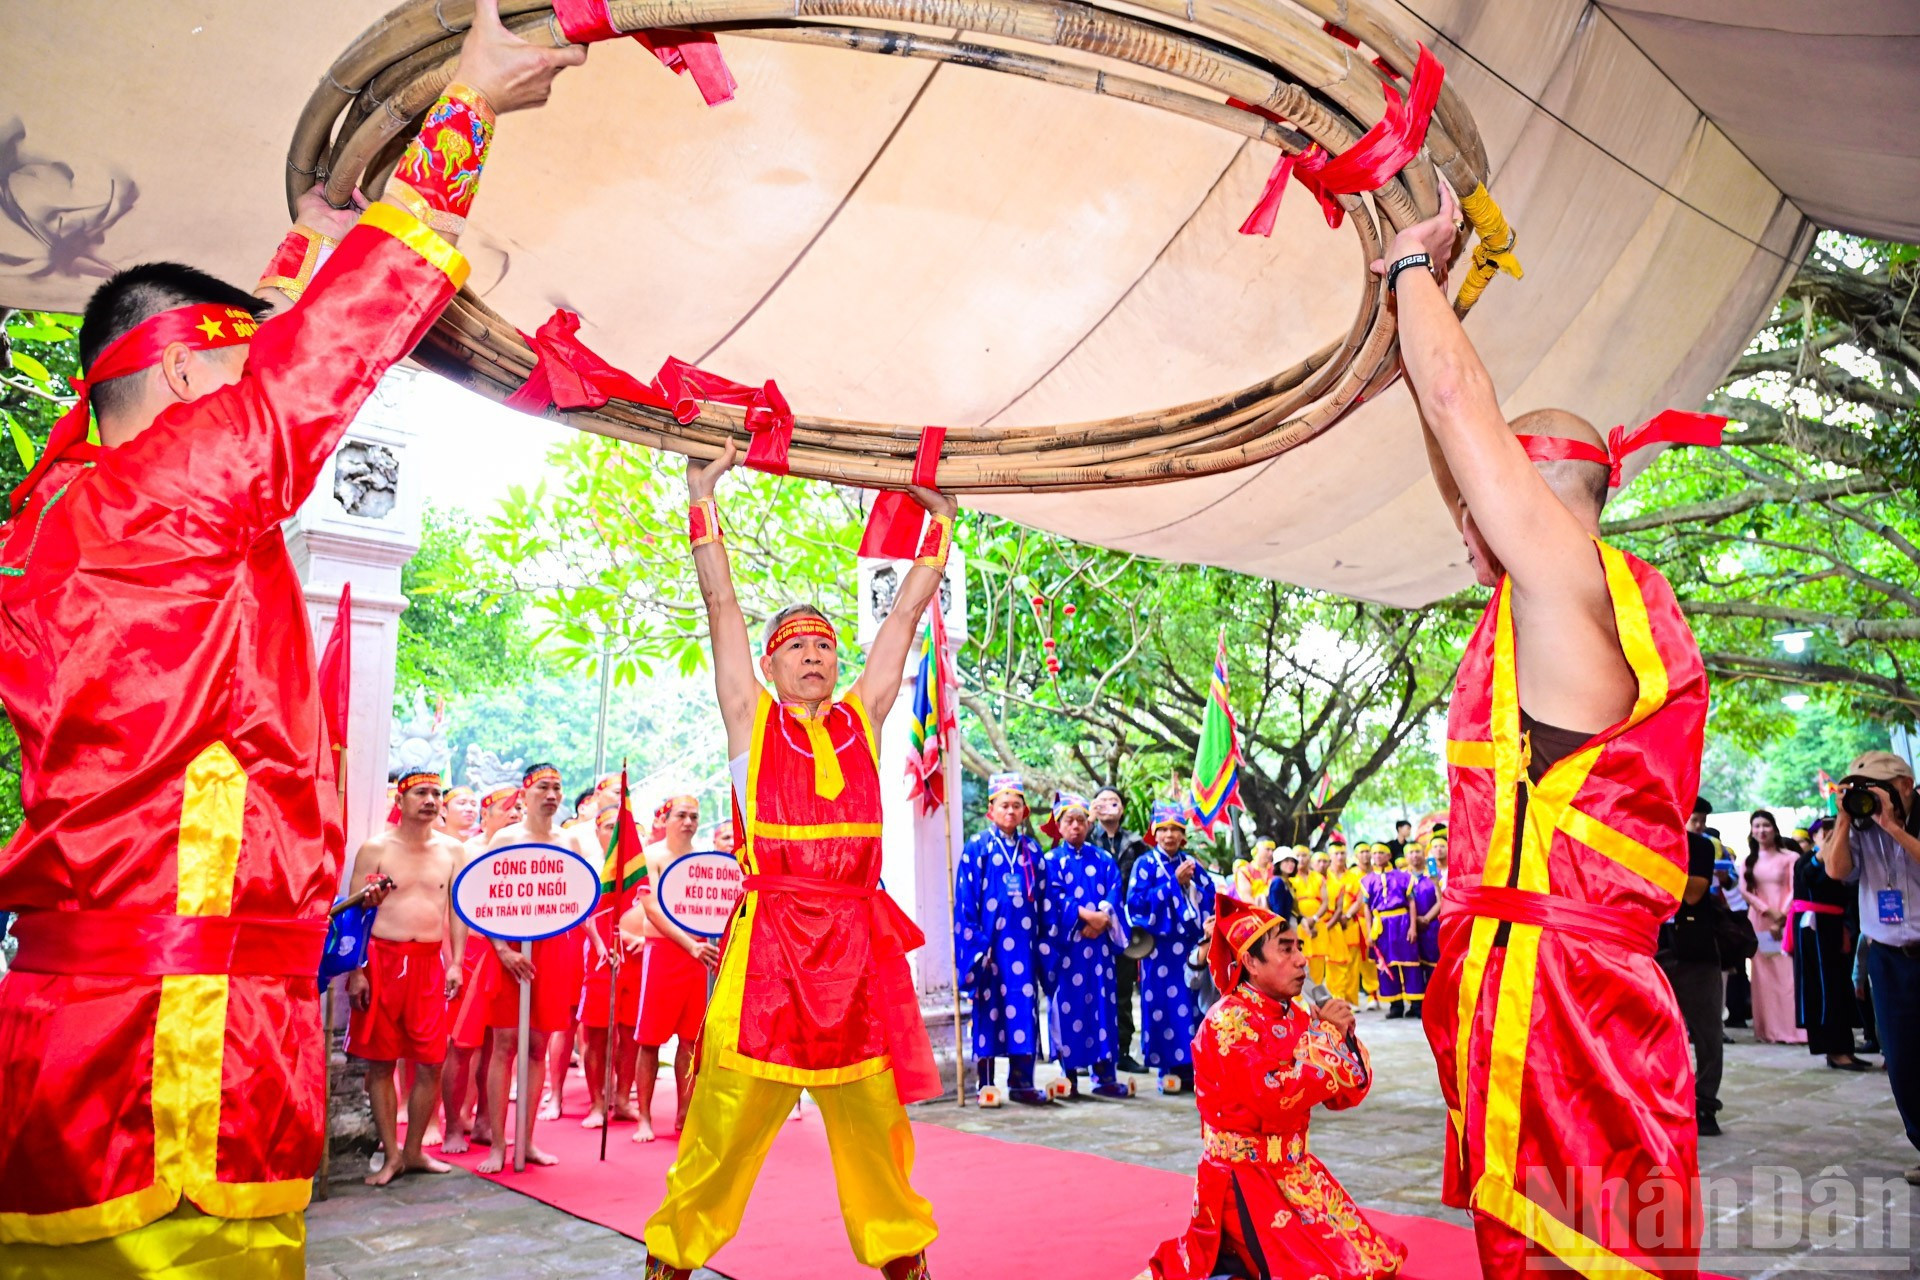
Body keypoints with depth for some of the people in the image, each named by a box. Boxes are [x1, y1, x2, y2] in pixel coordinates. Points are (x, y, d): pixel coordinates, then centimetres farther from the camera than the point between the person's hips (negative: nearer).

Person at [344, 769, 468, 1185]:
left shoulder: (452, 850, 8)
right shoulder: (376, 849, 0)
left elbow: (457, 908, 10)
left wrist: (456, 963, 2)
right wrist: (355, 971, -8)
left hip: (430, 962, 2)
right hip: (382, 959, -2)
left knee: (431, 1063, 2)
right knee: (380, 1062, 4)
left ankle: (413, 1151, 18)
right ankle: (391, 1154, 15)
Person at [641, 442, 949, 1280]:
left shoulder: (861, 719, 14)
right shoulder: (751, 720, 8)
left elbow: (906, 615, 17)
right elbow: (721, 603, 4)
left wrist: (938, 524, 19)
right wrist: (703, 496, 3)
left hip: (858, 939, 3)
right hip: (770, 934, -2)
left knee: (874, 1112, 9)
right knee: (728, 1114, 0)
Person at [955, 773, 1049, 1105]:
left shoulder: (1032, 850, 10)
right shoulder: (977, 848, -1)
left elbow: (1042, 898, 12)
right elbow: (965, 900, -4)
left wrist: (1042, 940, 6)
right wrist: (975, 944, -9)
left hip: (1023, 942, 3)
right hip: (989, 940, -3)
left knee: (1024, 1006, 3)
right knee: (989, 1006, 2)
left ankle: (1022, 1080, 12)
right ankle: (986, 1083, 10)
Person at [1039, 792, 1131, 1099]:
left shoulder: (1104, 859, 14)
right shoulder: (1053, 861, 5)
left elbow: (1114, 893, 3)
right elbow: (1053, 899, -6)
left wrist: (1103, 917, -15)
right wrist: (1084, 914, -18)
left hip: (1098, 941, 3)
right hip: (1065, 943, -2)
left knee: (1102, 1002, 2)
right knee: (1068, 1004, -2)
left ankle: (1105, 1076, 8)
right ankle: (1070, 1076, 5)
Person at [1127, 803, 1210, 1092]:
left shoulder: (1191, 864, 13)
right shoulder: (1146, 865, 2)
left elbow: (1210, 899, 12)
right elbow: (1137, 903, -11)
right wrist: (1174, 881, -12)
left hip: (1191, 946, 4)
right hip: (1161, 947, -3)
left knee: (1192, 1004, 2)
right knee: (1165, 1005, -3)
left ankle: (1192, 1065, 10)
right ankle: (1169, 1068, 5)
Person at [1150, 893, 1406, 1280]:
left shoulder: (1298, 1017, 5)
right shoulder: (1229, 1020, -18)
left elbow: (1347, 1094, 6)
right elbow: (1275, 1100, -27)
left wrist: (1345, 1038, -11)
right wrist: (1326, 1036, -21)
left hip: (1295, 1171, 8)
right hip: (1244, 1179, -7)